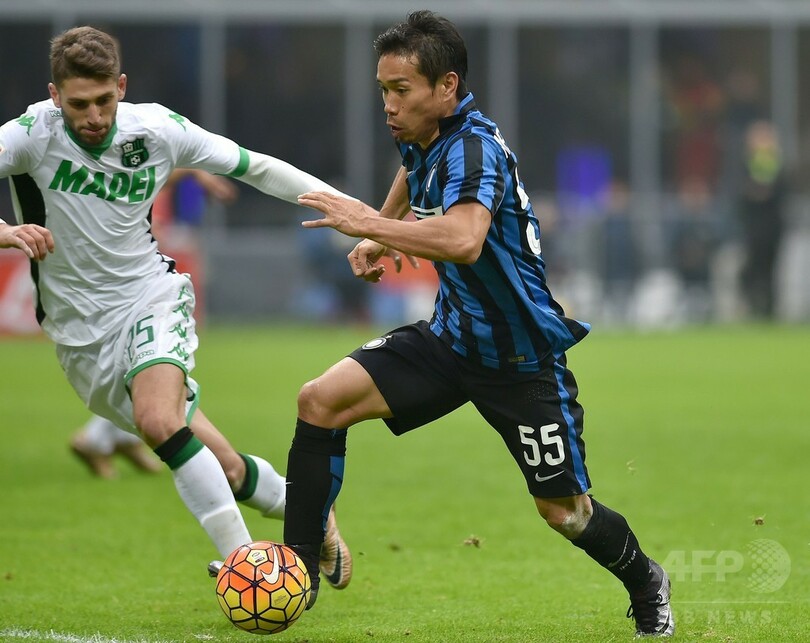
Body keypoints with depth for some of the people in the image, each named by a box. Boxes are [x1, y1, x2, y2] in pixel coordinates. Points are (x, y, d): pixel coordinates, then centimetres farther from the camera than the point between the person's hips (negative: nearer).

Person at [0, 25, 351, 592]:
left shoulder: (157, 129, -8)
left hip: (151, 297, 0)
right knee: (221, 467, -2)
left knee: (158, 419, -31)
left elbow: (254, 168, 4)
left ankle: (241, 557, -25)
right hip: (82, 333, 1)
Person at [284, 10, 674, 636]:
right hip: (451, 337, 7)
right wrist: (378, 235, 9)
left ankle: (647, 587, 36)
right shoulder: (423, 138, -2)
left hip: (522, 360, -7)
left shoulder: (474, 147, -28)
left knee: (565, 513, 5)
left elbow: (463, 240, -49)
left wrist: (370, 224, -41)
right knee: (321, 400, -11)